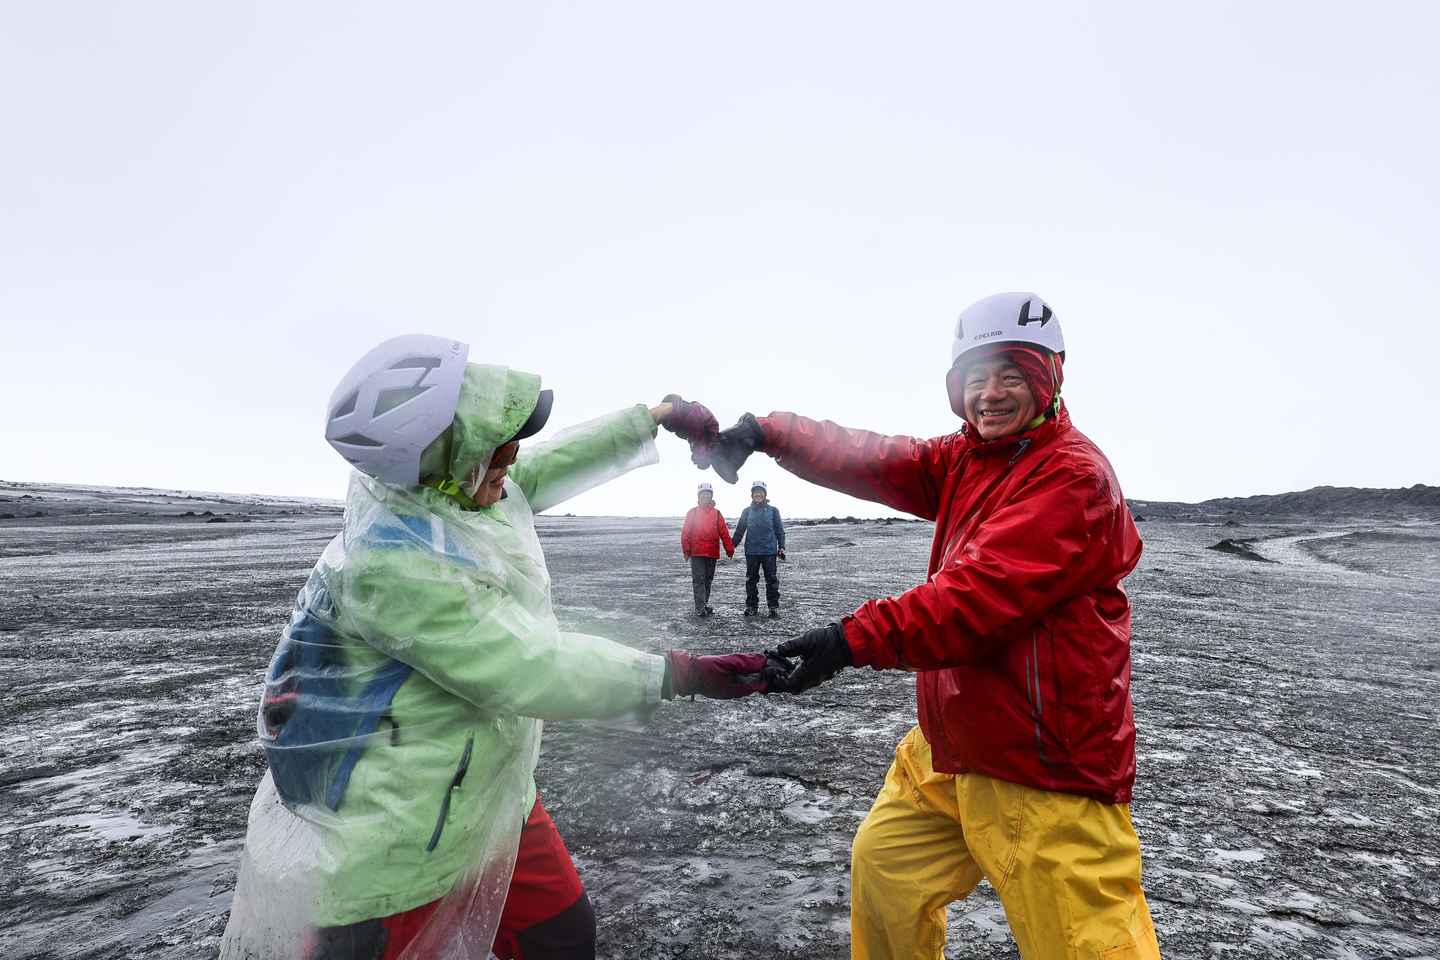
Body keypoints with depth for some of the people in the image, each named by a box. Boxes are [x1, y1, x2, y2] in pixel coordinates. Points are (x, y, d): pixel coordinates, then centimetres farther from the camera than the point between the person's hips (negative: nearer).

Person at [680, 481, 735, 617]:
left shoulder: (716, 513, 9)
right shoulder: (693, 512, 3)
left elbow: (724, 533, 5)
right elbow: (685, 532, 0)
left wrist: (729, 549, 1)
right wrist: (686, 550, -6)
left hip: (712, 553, 3)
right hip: (696, 553, -3)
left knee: (708, 580, 12)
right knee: (699, 580, -7)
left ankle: (705, 604, 25)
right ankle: (700, 608, -7)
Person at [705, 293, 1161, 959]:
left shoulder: (1074, 475, -19)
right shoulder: (963, 461, 8)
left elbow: (980, 593, -29)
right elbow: (870, 462, -3)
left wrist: (856, 637, -34)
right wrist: (764, 432, -14)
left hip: (1047, 769, -8)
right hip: (948, 748, 8)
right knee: (881, 865, 22)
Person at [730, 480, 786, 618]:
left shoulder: (773, 510, 4)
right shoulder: (747, 511, 8)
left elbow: (780, 530, 6)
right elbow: (739, 530, 11)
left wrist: (781, 547, 0)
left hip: (769, 551, -2)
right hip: (751, 551, 2)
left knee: (772, 580, 1)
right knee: (751, 580, 7)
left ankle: (774, 606, 9)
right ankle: (751, 606, 16)